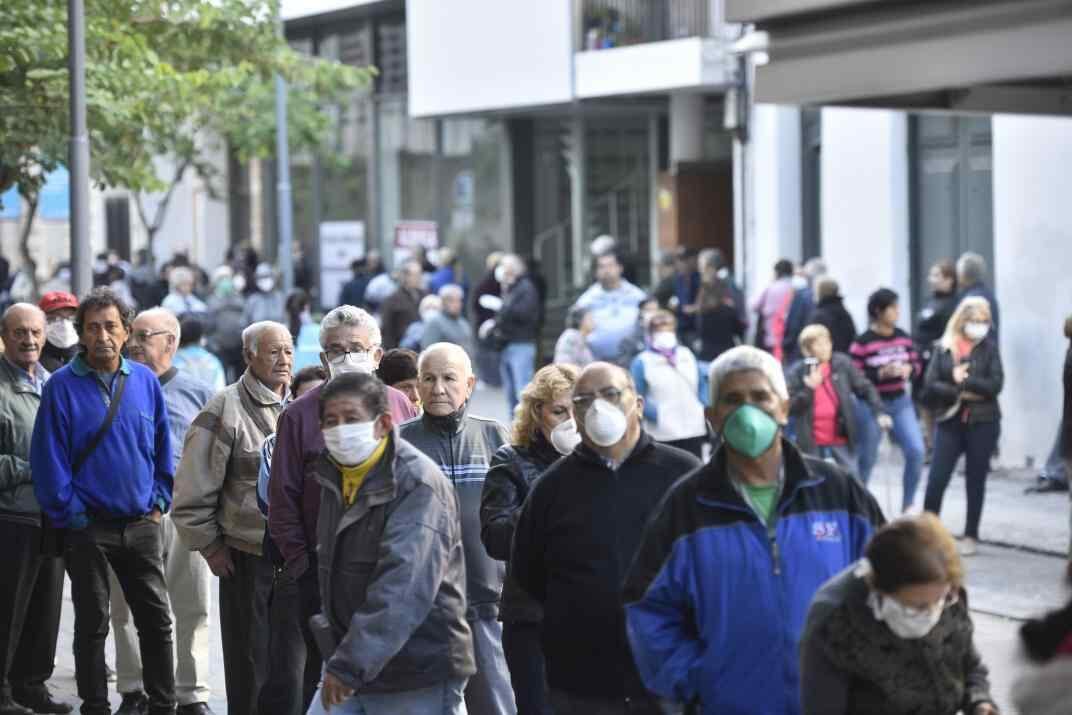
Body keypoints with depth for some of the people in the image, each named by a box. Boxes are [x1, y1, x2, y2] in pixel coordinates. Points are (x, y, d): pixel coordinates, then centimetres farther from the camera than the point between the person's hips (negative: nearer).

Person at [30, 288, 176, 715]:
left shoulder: (146, 381, 3)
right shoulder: (62, 387, -7)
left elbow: (163, 450, 10)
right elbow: (48, 459, -8)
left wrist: (159, 503, 3)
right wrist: (70, 514, -10)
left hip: (142, 526, 3)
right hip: (89, 529, -3)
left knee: (156, 620, 6)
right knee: (92, 624, 6)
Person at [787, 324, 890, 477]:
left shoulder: (842, 364, -2)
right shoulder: (797, 372, -6)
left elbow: (865, 388, 4)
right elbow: (790, 407, -8)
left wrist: (879, 412, -8)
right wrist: (809, 388, -21)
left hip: (842, 438, 1)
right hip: (812, 442, -1)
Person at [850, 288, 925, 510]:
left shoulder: (903, 337, 3)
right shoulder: (862, 343, -15)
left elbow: (916, 364, 11)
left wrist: (909, 369, -12)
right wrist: (882, 373, -24)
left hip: (901, 402, 5)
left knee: (916, 451, -6)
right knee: (867, 459, 6)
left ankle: (907, 505, 9)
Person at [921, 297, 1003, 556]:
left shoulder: (989, 347, 1)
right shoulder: (943, 348, 2)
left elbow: (995, 384, -9)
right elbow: (930, 385, -5)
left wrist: (964, 380, -14)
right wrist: (959, 393, -15)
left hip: (982, 423, 0)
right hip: (950, 421, 1)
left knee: (975, 481, 7)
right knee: (936, 480, -4)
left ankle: (971, 536, 17)